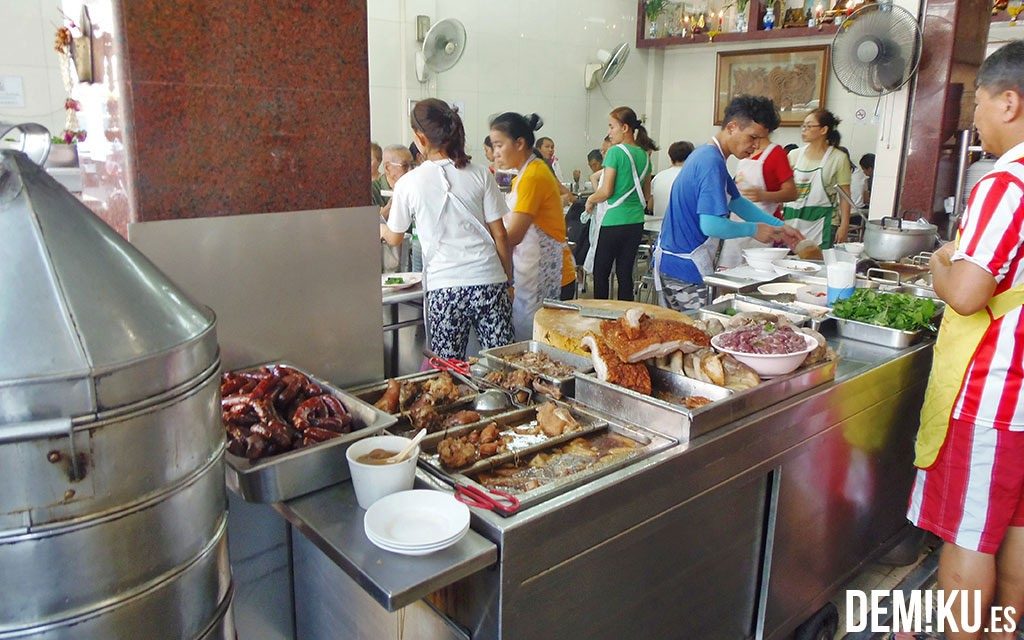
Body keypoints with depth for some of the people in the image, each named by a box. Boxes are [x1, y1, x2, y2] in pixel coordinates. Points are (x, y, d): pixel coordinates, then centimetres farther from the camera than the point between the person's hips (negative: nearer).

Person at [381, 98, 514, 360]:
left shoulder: (409, 183, -1)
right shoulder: (481, 175, 2)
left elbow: (394, 239, 14)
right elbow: (499, 234, 3)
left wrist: (381, 229, 37)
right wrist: (508, 280, 15)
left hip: (444, 287, -1)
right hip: (489, 281, 2)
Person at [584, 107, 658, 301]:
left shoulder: (615, 152, -11)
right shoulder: (644, 155, 10)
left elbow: (606, 191, -15)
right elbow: (646, 196, 16)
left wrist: (591, 200, 3)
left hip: (612, 223, -7)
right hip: (636, 222, 7)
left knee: (601, 273, 4)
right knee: (625, 273, 11)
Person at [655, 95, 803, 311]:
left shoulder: (706, 155, 13)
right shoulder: (712, 163, -19)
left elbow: (736, 202, 22)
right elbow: (711, 225, -25)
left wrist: (779, 227, 17)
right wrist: (755, 229, -9)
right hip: (686, 269, -10)